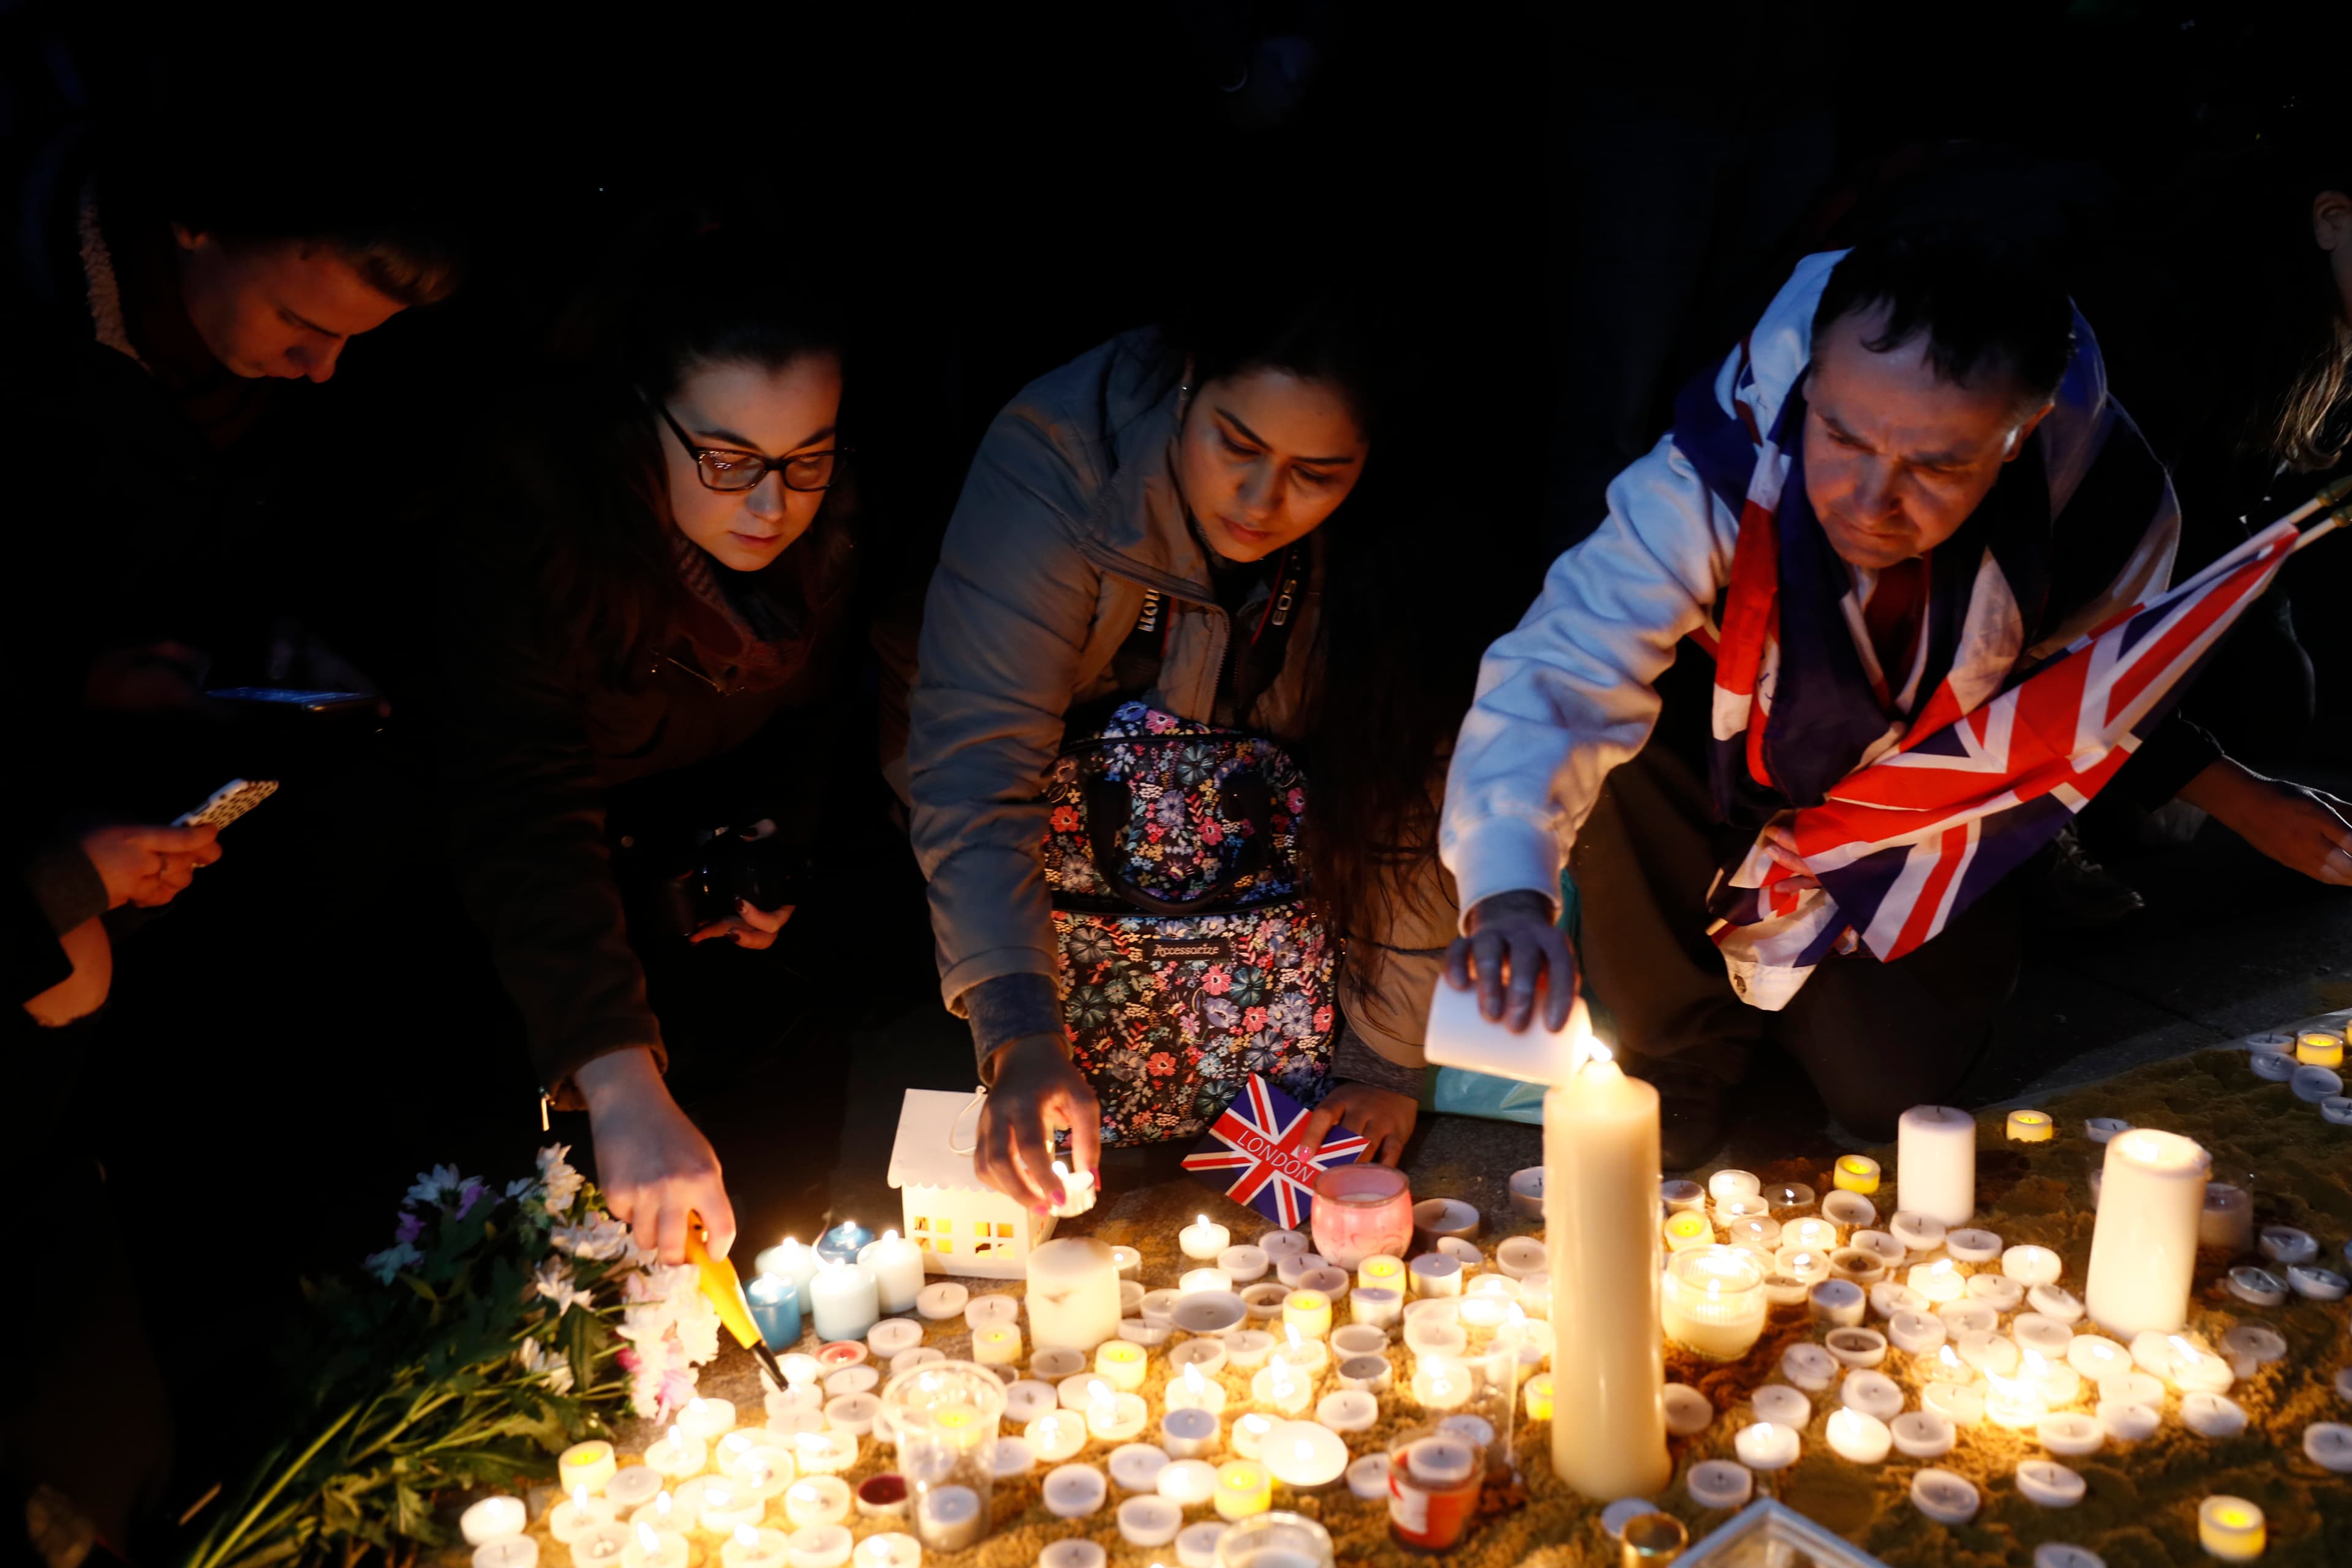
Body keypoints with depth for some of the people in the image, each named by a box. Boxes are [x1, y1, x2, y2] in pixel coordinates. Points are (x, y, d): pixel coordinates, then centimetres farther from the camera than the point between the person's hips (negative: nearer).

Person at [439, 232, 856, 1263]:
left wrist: (780, 842, -17)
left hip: (710, 805, 4)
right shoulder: (529, 521, -36)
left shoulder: (837, 517, -20)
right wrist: (620, 1082, -56)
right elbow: (521, 819, -45)